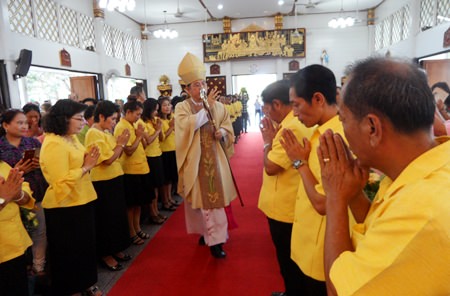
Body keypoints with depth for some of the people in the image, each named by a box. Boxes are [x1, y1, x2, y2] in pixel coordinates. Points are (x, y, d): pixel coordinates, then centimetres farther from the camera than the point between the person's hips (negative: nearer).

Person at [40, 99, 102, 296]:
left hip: (81, 202, 9)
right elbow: (62, 182, -28)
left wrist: (89, 161, -4)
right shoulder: (53, 144, -22)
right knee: (69, 252, 8)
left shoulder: (71, 138, 7)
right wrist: (86, 167, -20)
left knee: (85, 246, 20)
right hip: (64, 208, -9)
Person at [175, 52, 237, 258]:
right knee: (201, 198, 6)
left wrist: (223, 132, -13)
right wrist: (206, 106, -20)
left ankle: (210, 234, 26)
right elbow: (188, 125, -22)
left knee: (215, 197, 6)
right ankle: (214, 237, 20)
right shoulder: (182, 108, -3)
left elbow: (228, 127, 10)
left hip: (215, 158, 2)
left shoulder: (218, 106, 5)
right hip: (196, 160, -2)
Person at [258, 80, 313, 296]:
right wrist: (273, 137, 4)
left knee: (289, 261, 9)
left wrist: (267, 141, -11)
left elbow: (270, 166, -24)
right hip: (284, 204, 10)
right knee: (288, 259, 25)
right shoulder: (292, 122, 8)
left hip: (284, 207, -10)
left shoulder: (292, 127, -25)